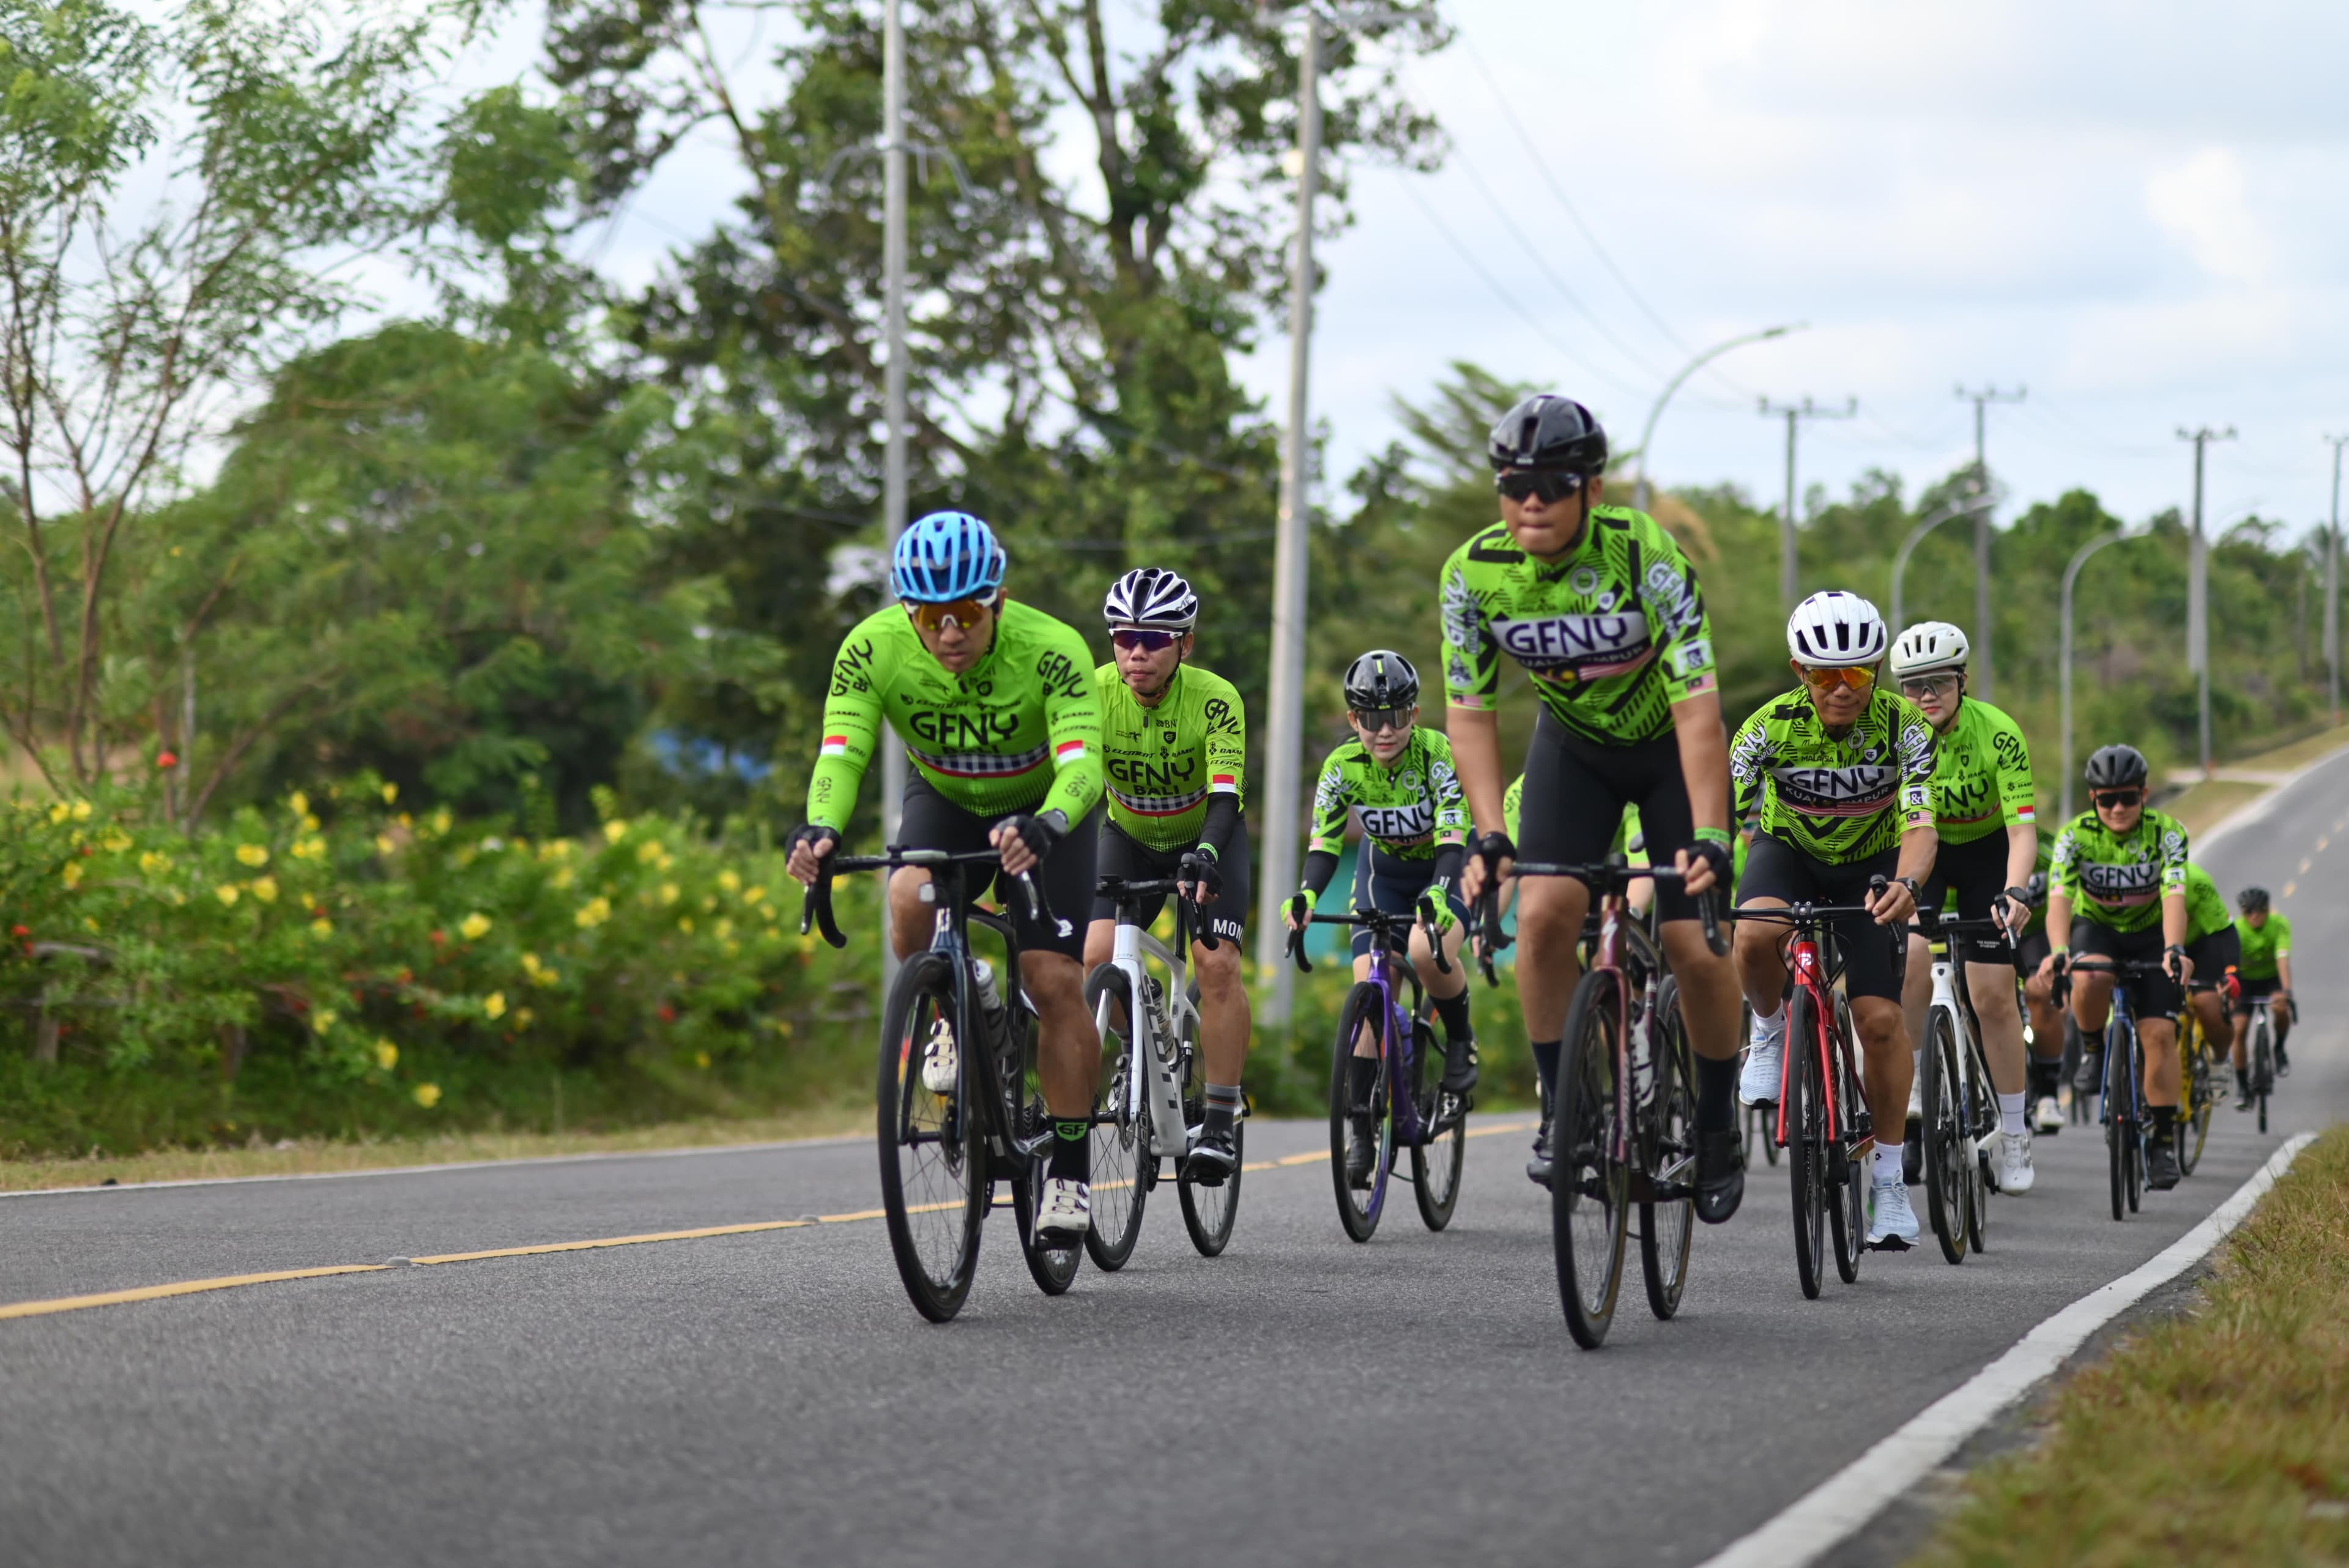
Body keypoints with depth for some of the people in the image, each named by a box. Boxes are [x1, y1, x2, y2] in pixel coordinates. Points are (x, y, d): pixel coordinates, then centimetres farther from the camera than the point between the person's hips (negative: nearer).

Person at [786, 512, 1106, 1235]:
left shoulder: (1050, 650, -34)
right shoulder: (873, 648, -27)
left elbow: (1082, 764, -42)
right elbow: (840, 752, -33)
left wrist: (1042, 827, -63)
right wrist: (821, 828, -54)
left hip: (1043, 807, -2)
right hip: (943, 798, 2)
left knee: (1056, 983, -13)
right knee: (910, 901, -31)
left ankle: (1070, 1172, -2)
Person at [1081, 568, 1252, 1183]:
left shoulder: (1215, 699, -28)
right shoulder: (1095, 692, -24)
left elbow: (1227, 798, -35)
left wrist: (1205, 857, -54)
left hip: (1207, 837, -2)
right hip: (1129, 838, 2)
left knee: (1217, 965, -20)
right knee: (1096, 959, -17)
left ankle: (1220, 1124, -14)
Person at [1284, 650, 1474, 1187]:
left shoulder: (1437, 754, -28)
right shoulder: (1343, 767, -19)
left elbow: (1451, 838, -35)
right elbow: (1323, 843, -23)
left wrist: (1438, 896, -54)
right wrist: (1306, 896, -43)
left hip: (1445, 868, -3)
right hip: (1384, 873, 3)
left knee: (1426, 953, -33)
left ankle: (1461, 1038, -3)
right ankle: (1363, 1128, -6)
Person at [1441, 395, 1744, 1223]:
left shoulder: (1645, 557, -32)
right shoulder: (1472, 573, -21)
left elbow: (1698, 708, -35)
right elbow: (1471, 711, -14)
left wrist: (1708, 838, -43)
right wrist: (1489, 835, -26)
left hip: (1669, 743, -3)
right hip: (1573, 743, 3)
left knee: (1694, 946, -9)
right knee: (1544, 913, -19)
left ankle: (1719, 1123, 13)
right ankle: (1561, 1109, -4)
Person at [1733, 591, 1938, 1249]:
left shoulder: (1904, 726, -24)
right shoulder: (1771, 726, -24)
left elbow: (1919, 824, -34)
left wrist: (1906, 884, -56)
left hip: (1869, 865, 0)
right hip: (1789, 853, 0)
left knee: (1881, 1018, -12)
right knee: (1755, 933, -36)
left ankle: (1888, 1181, 4)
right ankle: (1772, 1034, -4)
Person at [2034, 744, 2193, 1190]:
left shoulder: (2166, 833, -21)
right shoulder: (2075, 835, -20)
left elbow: (2174, 897, -35)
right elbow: (2059, 898, -33)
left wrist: (2174, 950, -53)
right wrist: (2058, 951, -52)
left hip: (2150, 936, 0)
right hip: (2095, 928, 0)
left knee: (2159, 1032, -15)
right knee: (2090, 982, -36)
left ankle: (2165, 1141, -6)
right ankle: (2093, 1049, -5)